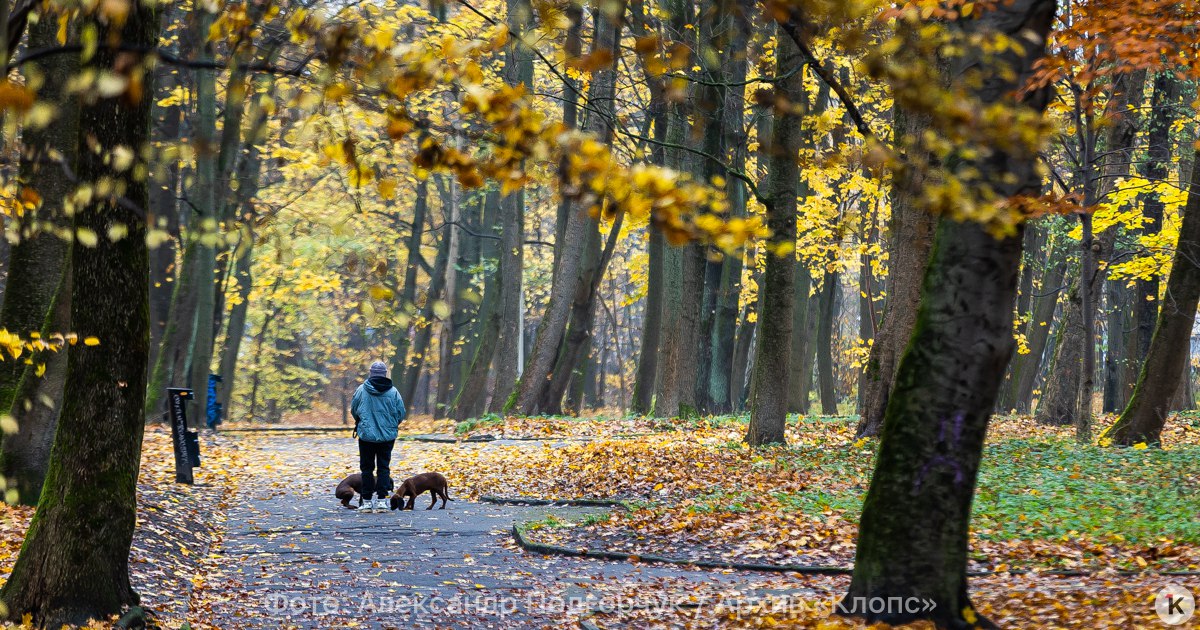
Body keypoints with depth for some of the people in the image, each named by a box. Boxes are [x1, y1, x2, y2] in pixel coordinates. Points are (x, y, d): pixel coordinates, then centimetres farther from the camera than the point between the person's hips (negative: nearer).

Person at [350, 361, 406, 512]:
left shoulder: (361, 390, -8)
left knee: (366, 468, 8)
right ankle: (381, 500, 0)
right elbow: (401, 413, 0)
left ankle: (367, 501, 9)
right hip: (387, 436, 1)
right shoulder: (393, 392, -5)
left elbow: (353, 410, 3)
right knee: (383, 467, 7)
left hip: (366, 435, -1)